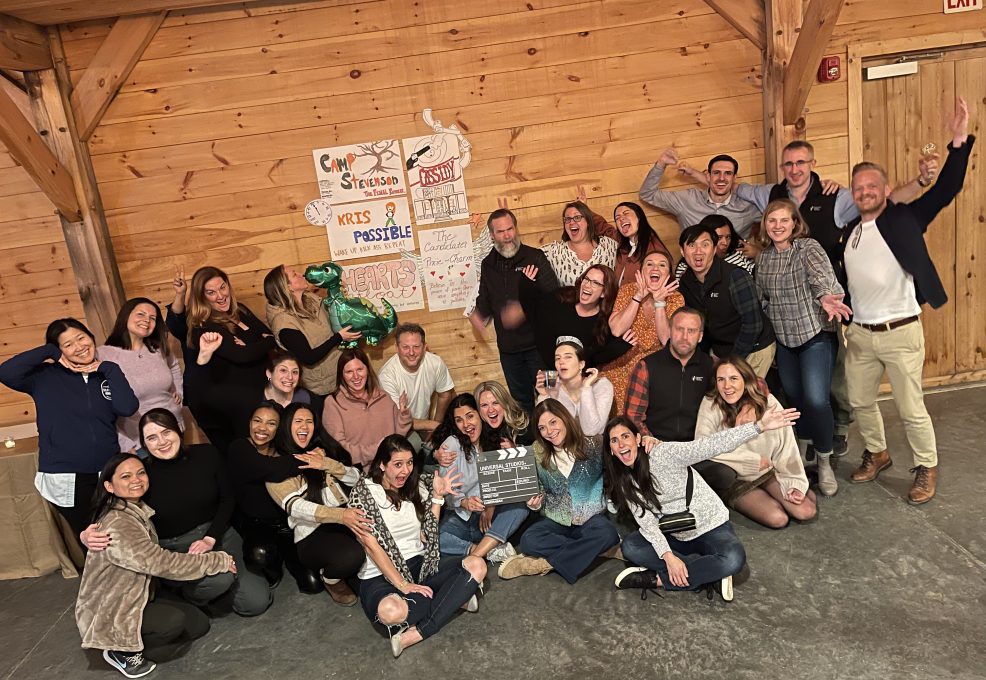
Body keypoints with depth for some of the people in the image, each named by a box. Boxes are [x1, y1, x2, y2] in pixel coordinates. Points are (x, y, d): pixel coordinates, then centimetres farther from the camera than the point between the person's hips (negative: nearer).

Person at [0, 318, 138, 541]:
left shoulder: (107, 375, 6)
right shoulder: (45, 376, 0)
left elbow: (127, 408, -11)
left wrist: (108, 368, -5)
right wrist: (50, 352, -9)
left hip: (108, 475, 2)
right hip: (65, 479, -2)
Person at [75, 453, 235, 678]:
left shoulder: (138, 512, 0)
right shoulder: (116, 525, -27)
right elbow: (163, 563, -27)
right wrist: (219, 561, -18)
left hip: (133, 602, 8)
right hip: (106, 615, -8)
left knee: (199, 623, -3)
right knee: (173, 621, -26)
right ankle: (121, 652, -1)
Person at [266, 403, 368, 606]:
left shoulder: (323, 450, 20)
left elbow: (355, 478, 11)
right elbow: (294, 506, -14)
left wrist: (326, 464, -7)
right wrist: (340, 515, -29)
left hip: (345, 518, 5)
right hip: (311, 533, -4)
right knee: (350, 555, -34)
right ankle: (330, 578, 2)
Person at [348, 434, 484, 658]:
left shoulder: (416, 488, 10)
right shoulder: (363, 493, -6)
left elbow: (427, 536, 6)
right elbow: (371, 545, -13)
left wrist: (437, 496, -1)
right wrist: (403, 585, -19)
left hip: (420, 566, 6)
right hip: (380, 576, -6)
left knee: (477, 565, -20)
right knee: (391, 611, -42)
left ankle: (414, 635, -24)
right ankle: (455, 598, -15)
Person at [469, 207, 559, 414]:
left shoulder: (535, 257, -6)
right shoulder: (487, 265, 7)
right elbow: (485, 304, 15)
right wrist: (476, 315, -6)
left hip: (538, 343, -4)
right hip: (508, 348, 4)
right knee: (521, 399, 17)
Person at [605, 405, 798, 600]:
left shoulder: (663, 453, -18)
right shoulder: (624, 483, -4)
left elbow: (711, 445, -28)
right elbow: (647, 523, -12)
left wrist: (760, 426, -38)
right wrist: (668, 556, -29)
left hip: (712, 528, -4)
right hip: (676, 538, 4)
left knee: (733, 558, -34)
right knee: (630, 547, -22)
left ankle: (658, 579, -20)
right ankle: (709, 573, -16)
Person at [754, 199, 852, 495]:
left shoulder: (808, 247, -11)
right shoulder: (763, 257, 5)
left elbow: (822, 273, -30)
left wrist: (825, 296, -51)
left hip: (816, 334, -5)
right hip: (784, 340, 5)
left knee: (816, 399, -14)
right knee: (794, 399, 11)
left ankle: (824, 460, 8)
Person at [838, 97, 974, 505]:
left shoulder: (905, 219, -4)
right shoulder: (848, 231, 8)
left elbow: (946, 190, -15)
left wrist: (959, 142, -24)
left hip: (901, 333, -5)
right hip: (859, 333, 5)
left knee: (911, 409, 4)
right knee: (860, 402, 15)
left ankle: (926, 468, 25)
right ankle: (877, 453, 38)